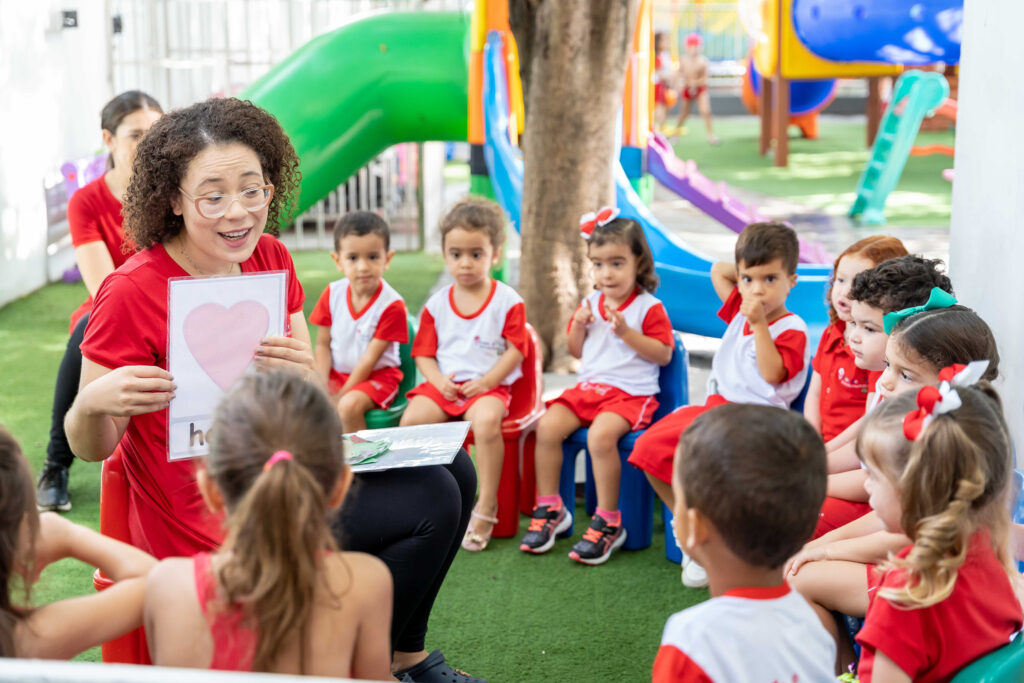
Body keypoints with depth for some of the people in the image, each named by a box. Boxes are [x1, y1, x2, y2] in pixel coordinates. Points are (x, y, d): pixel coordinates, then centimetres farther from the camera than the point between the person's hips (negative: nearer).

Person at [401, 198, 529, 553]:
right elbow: (423, 353, 11)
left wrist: (485, 382, -15)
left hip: (489, 386, -3)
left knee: (486, 420, -35)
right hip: (443, 384, 4)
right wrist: (439, 381, -8)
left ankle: (486, 507, -23)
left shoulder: (507, 301, 1)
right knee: (412, 418, -24)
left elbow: (514, 351, -3)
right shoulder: (437, 304, 10)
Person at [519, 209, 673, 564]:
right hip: (588, 386, 6)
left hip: (631, 392, -6)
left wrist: (627, 333, -19)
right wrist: (578, 326, -1)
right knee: (547, 426, -17)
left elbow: (663, 354, -9)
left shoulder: (649, 308, -3)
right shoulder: (590, 303, 14)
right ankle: (549, 508, -2)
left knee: (601, 434, -33)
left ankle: (607, 521, -20)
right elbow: (576, 352, 19)